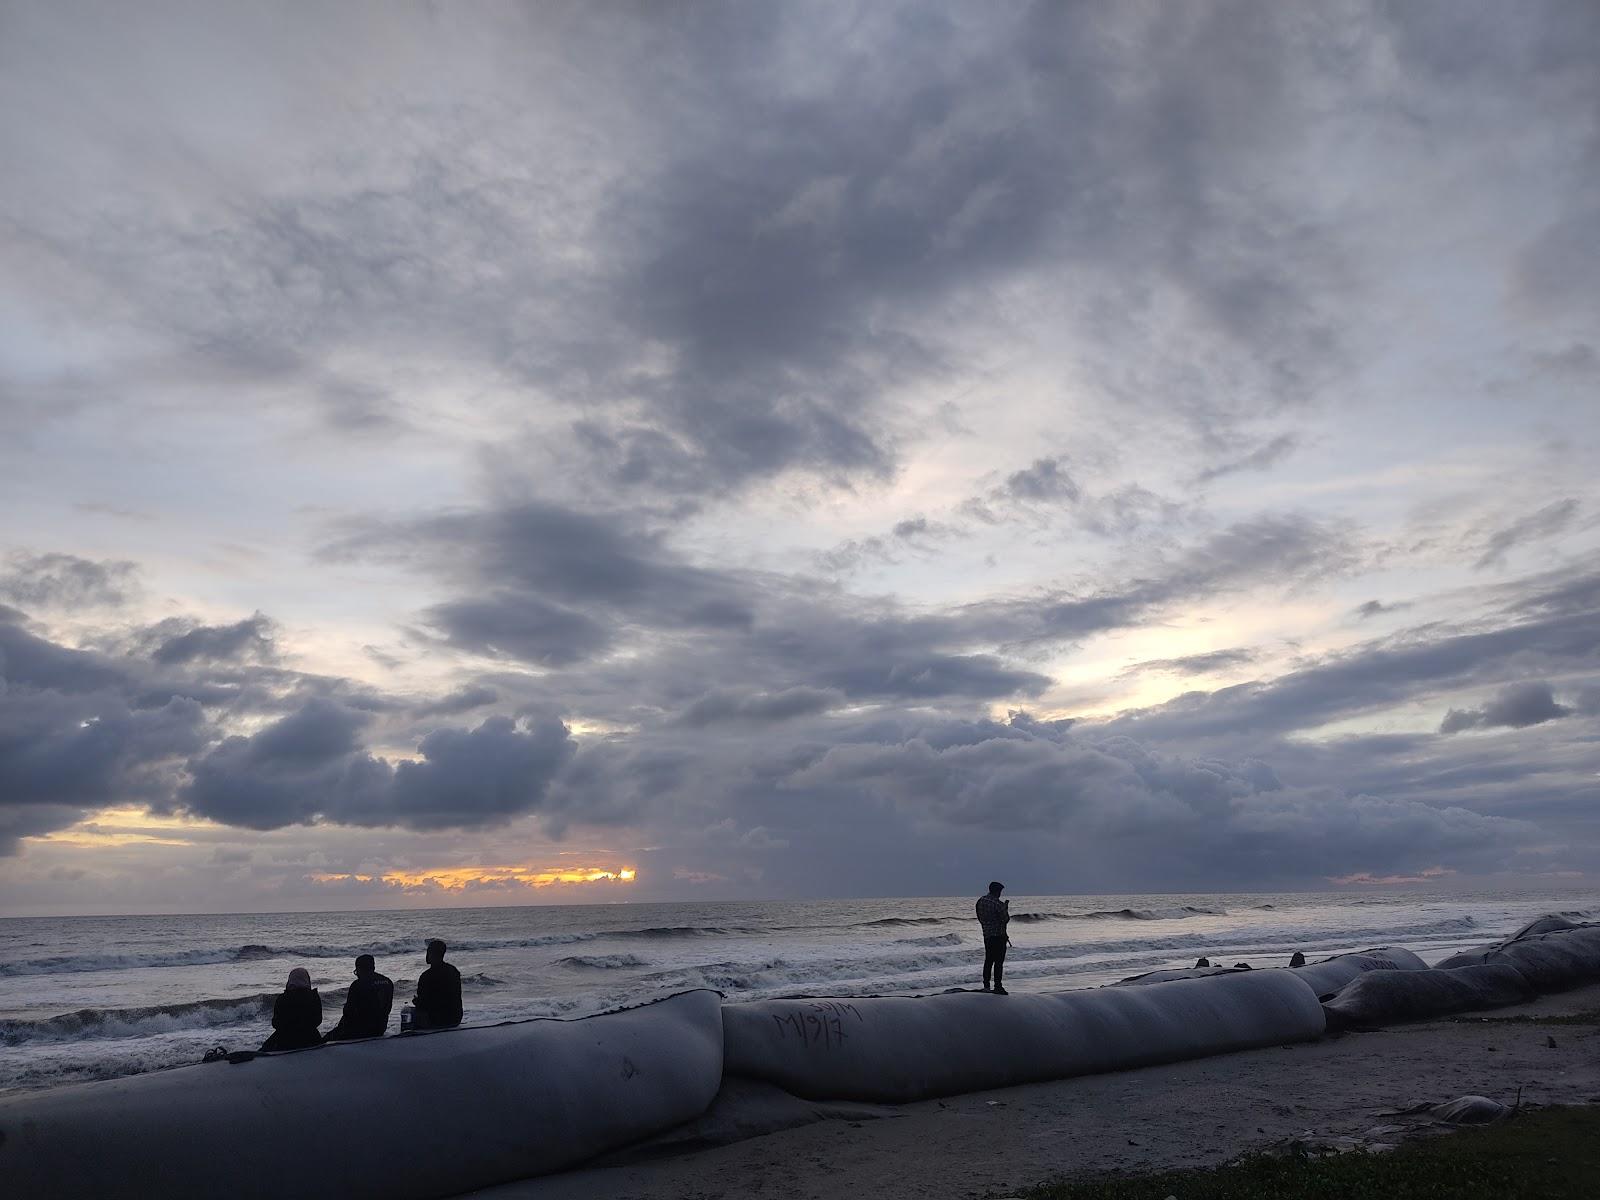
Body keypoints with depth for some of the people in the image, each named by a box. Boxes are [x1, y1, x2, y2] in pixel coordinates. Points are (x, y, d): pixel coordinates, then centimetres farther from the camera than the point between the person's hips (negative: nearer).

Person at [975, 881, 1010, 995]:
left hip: (986, 934, 7)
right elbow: (1006, 920, -12)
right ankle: (998, 987, -3)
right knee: (999, 961, -3)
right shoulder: (998, 904, -17)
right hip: (998, 935, -7)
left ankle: (986, 985, 15)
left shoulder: (981, 901, 5)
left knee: (988, 960, 14)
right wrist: (1006, 908, 3)